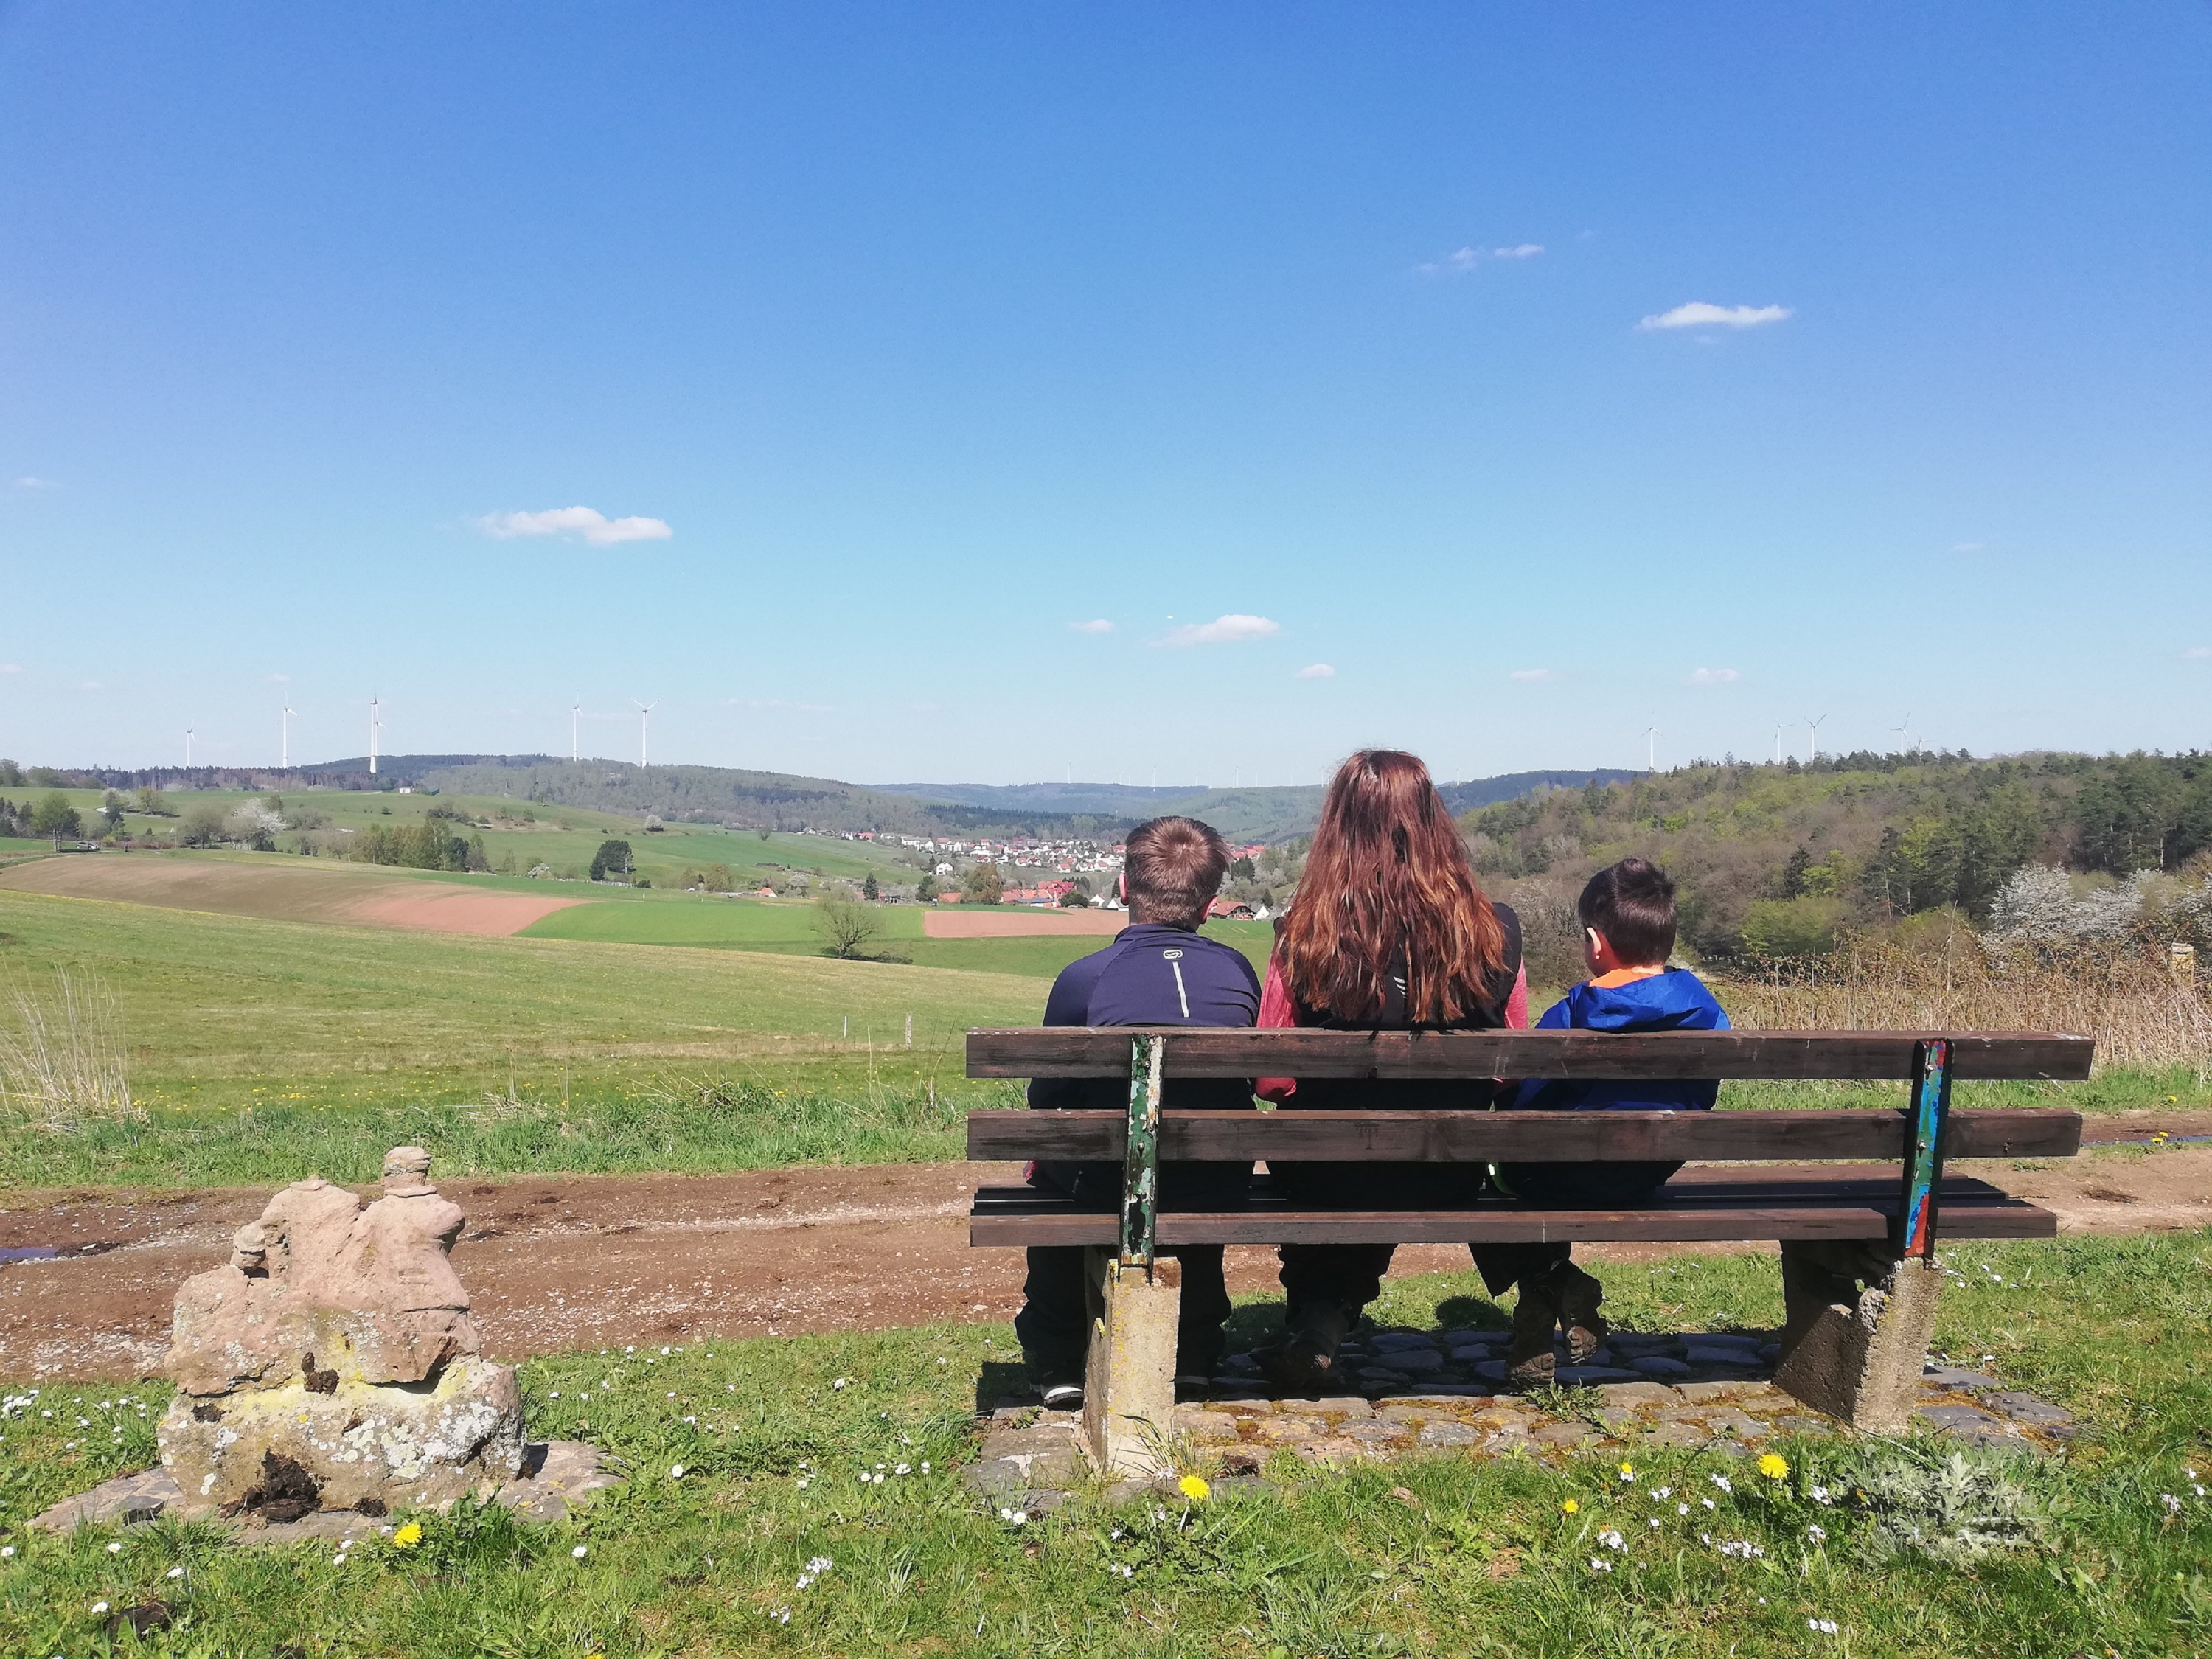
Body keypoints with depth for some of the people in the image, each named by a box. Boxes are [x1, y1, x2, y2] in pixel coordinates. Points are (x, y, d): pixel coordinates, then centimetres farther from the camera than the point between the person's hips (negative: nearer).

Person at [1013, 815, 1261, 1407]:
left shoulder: (1084, 979, -15)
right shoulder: (1238, 971, -5)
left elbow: (1045, 1097, -3)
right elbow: (1251, 1079, 8)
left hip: (1111, 1197, -2)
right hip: (1221, 1200, 2)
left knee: (1048, 1170, 29)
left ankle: (1056, 1364, 36)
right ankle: (1196, 1354, 44)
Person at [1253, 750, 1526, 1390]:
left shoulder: (1306, 936, -18)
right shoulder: (1493, 931, -12)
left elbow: (1271, 1080, -10)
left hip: (1326, 1177, -1)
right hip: (1446, 1180, 2)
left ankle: (1314, 1327, 31)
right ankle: (1329, 1325, 35)